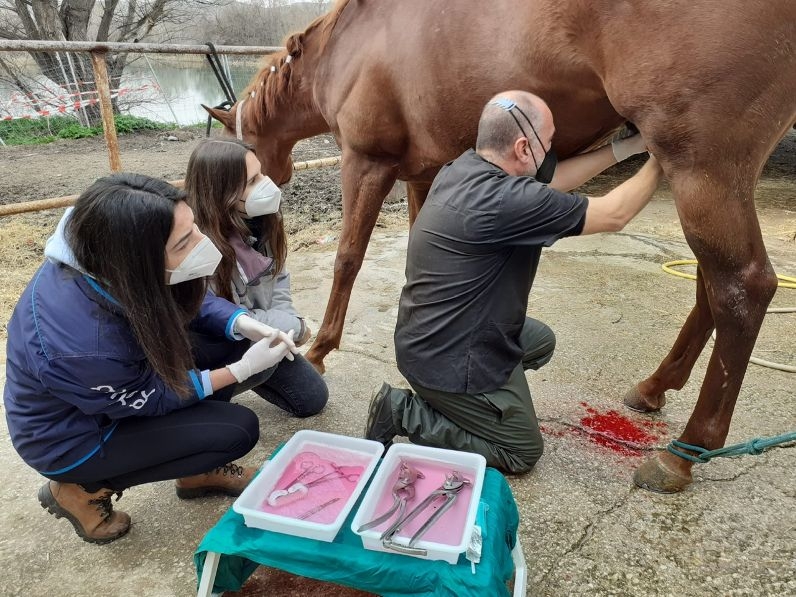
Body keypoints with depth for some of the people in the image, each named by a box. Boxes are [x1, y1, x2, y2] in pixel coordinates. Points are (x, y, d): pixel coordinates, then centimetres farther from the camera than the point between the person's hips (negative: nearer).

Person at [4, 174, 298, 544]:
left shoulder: (110, 265, -22)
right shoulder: (80, 345, -41)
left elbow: (187, 302, -4)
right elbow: (152, 397, -21)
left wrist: (244, 324, -20)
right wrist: (241, 370, -19)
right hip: (72, 436, -6)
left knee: (240, 345, -6)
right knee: (237, 429, -13)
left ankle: (198, 468, 12)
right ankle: (81, 490, 2)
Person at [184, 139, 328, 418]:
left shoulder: (262, 220, -12)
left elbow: (279, 276, 0)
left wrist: (285, 318, -17)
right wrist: (293, 327, -22)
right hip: (213, 343, -5)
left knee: (312, 398, 6)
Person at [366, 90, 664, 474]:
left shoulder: (466, 165, -3)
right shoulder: (509, 201, -30)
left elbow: (552, 180, 7)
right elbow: (614, 215, -17)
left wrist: (629, 146, 7)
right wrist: (658, 162, 0)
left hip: (427, 337, 9)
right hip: (448, 360, -9)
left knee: (541, 341, 28)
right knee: (522, 453, 12)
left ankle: (434, 400, 17)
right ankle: (405, 413, 2)